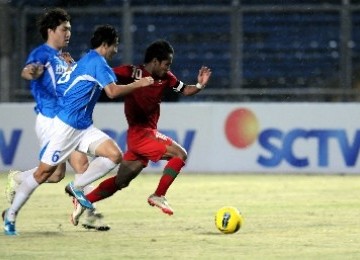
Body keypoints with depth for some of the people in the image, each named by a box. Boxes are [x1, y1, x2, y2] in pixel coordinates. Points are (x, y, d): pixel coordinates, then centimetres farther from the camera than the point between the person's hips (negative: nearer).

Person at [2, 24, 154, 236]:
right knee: (44, 172, -3)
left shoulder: (86, 61, 17)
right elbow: (113, 91, -22)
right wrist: (138, 84, -12)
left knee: (115, 155, -9)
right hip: (65, 127, -9)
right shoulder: (97, 62, -12)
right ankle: (12, 214, 9)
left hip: (84, 127, 9)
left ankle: (77, 187, 2)